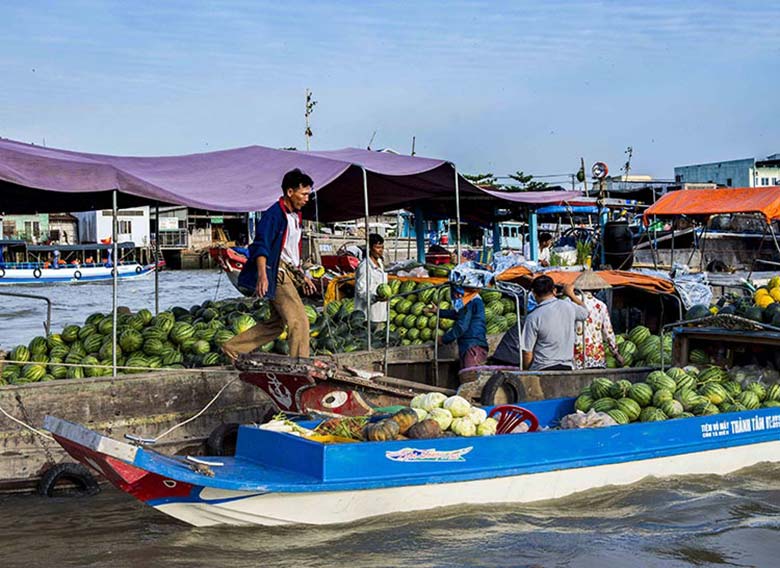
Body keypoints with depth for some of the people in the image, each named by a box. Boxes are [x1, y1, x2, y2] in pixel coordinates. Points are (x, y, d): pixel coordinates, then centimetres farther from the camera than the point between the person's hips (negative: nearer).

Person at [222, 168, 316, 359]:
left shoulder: (295, 216, 17)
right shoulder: (273, 214, -13)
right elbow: (261, 246, -23)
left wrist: (302, 276, 30)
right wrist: (262, 275, -37)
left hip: (288, 273, 10)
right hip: (277, 274, -10)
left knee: (276, 323, 12)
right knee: (299, 321, -11)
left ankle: (232, 348, 18)